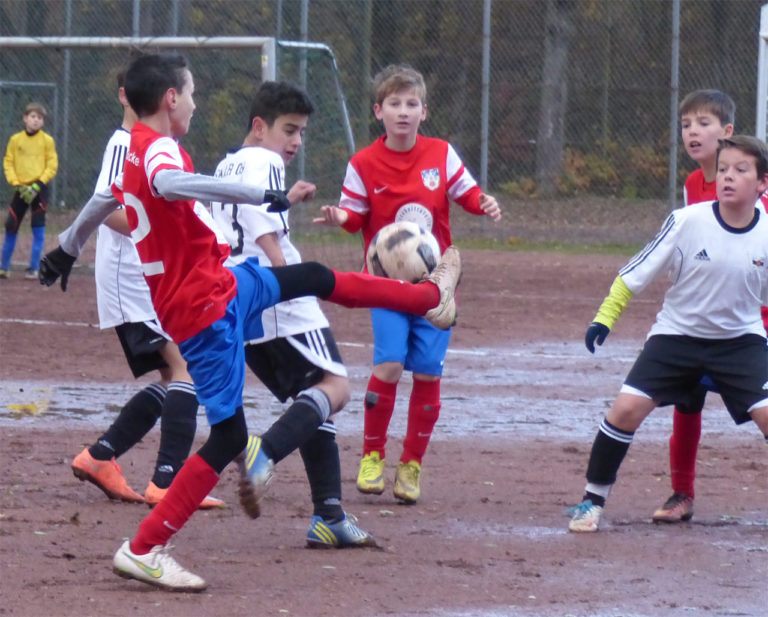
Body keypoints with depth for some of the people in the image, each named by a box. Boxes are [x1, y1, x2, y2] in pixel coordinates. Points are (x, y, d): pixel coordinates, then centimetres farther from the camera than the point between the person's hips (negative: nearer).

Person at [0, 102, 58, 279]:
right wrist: (16, 184, -8)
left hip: (39, 189, -2)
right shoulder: (15, 140, 4)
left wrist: (38, 185, -12)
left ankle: (33, 269, 3)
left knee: (38, 229, -3)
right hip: (20, 189, 2)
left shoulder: (47, 140, -1)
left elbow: (52, 166, -2)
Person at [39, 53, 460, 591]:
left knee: (314, 278, 25)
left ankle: (431, 295, 46)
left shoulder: (136, 152, 8)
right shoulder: (159, 149, -21)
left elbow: (105, 201, 27)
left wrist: (68, 249, 44)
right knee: (229, 435, -10)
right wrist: (258, 195, -48)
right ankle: (143, 552, -9)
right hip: (205, 311, -10)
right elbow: (168, 183, -46)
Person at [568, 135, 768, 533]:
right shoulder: (688, 222, -17)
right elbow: (638, 271, -8)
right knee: (627, 408, -14)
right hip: (677, 333, -1)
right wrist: (604, 317, -12)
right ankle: (593, 501, 2)